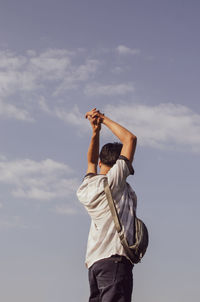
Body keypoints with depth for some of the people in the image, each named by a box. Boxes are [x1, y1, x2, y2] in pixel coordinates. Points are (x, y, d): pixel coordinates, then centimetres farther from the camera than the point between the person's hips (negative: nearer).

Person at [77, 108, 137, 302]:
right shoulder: (113, 181, -1)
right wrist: (104, 119, 14)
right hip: (114, 258, -8)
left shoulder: (85, 188, 17)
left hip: (94, 262, 8)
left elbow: (91, 161, 38)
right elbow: (130, 139, 4)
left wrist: (95, 131, 30)